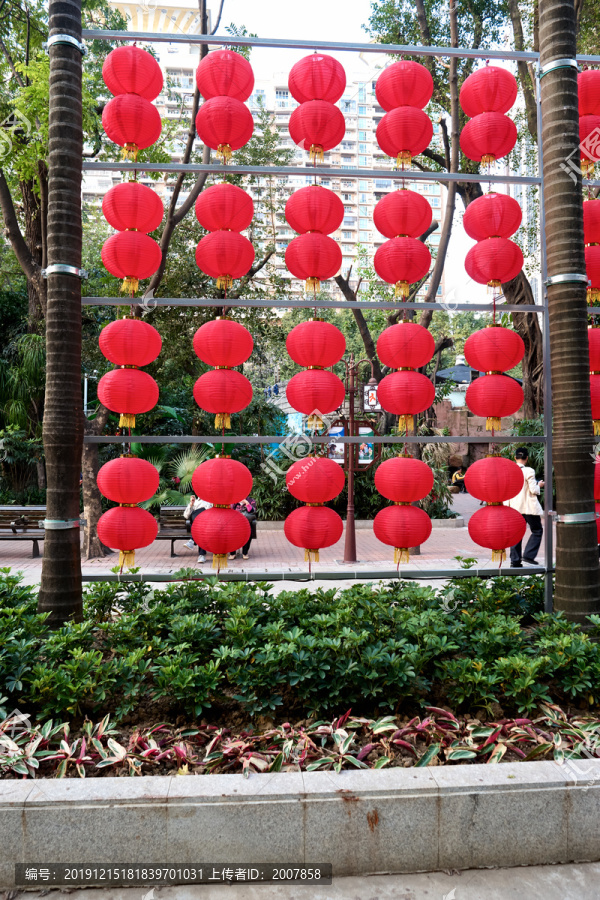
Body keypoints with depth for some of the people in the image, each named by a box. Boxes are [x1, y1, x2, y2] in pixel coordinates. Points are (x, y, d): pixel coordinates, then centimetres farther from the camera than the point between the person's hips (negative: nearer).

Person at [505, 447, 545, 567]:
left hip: (515, 507, 5)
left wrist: (506, 507, 11)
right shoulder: (528, 471, -12)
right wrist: (539, 485, 8)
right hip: (529, 507, -5)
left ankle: (515, 560, 9)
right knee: (537, 530, 10)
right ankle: (528, 556, -2)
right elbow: (533, 490, -13)